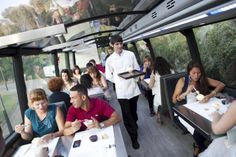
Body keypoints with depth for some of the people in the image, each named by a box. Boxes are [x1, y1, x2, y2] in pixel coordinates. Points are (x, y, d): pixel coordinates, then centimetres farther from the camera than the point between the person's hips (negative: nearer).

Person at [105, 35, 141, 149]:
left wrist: (134, 79, -8)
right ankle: (134, 138, 18)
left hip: (133, 87, 2)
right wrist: (119, 82, 0)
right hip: (121, 90, -2)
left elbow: (137, 69, 6)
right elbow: (108, 76, 5)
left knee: (133, 111, 21)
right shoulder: (110, 60, -3)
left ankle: (134, 124, 51)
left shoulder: (130, 54, 0)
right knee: (126, 114, 3)